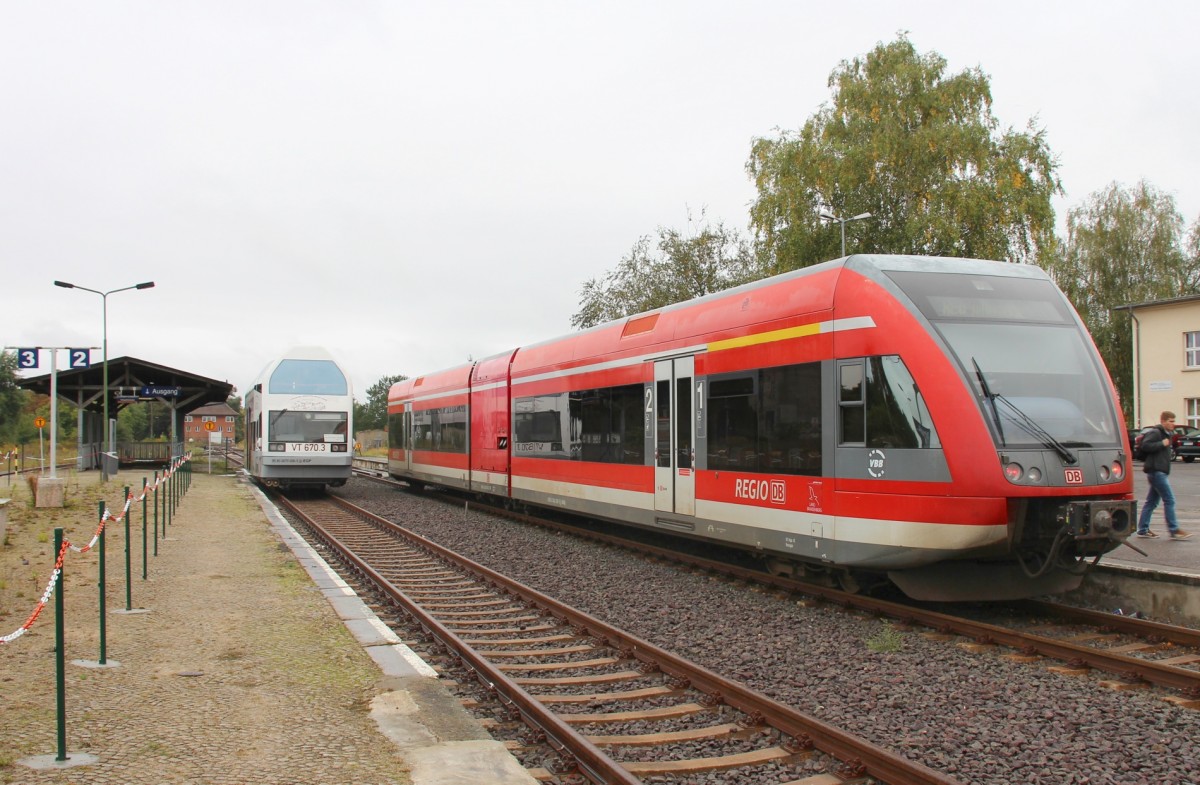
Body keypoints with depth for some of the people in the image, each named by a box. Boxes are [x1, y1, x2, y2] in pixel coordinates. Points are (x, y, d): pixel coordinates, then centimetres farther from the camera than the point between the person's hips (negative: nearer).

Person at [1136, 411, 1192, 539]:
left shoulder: (1166, 434, 21)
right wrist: (1162, 444, -20)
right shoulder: (1155, 432, -10)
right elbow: (1145, 446, -23)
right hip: (1156, 471, -10)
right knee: (1169, 500, -11)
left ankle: (1143, 530, 11)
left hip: (1160, 472, 10)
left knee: (1151, 502, 9)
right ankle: (1174, 530, -9)